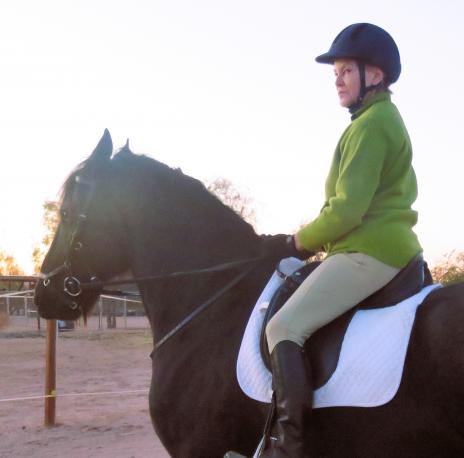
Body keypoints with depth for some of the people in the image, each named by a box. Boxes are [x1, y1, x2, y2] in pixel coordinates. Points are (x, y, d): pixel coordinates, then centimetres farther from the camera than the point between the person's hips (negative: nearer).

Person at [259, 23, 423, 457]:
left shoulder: (369, 125, -12)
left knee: (284, 327, -18)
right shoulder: (388, 121, 20)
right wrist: (315, 240, 20)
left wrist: (296, 242, -6)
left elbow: (346, 209, -19)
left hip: (368, 251, -11)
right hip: (391, 246, 11)